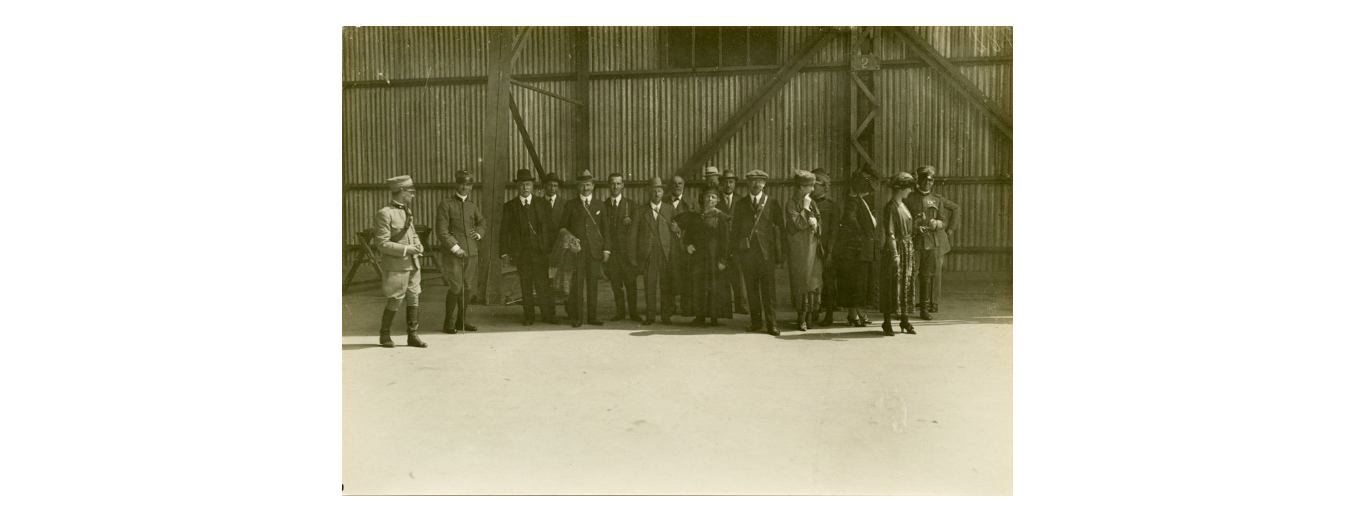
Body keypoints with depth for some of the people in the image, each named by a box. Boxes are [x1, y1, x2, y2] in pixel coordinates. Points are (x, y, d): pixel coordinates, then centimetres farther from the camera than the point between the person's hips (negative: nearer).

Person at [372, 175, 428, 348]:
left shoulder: (406, 211, 12)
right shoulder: (385, 213, -14)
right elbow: (382, 243, -17)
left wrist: (418, 245, 2)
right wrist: (406, 249, -20)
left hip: (412, 264, 7)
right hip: (395, 267, -7)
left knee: (413, 300, 8)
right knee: (394, 302, 1)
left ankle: (413, 335, 17)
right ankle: (385, 335, 19)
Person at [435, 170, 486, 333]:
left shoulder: (472, 206, 15)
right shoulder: (446, 205, -1)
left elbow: (481, 222, 32)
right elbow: (442, 231, -6)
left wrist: (479, 233, 11)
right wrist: (455, 247, -13)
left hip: (472, 252, 5)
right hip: (454, 253, -5)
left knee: (468, 287, 6)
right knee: (456, 286, -11)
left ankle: (461, 320, 18)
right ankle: (448, 322, 2)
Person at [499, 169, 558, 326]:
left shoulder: (541, 204, 7)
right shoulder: (510, 206, 7)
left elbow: (549, 227, 6)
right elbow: (504, 231, 7)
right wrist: (505, 252, 0)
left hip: (540, 251, 0)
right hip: (521, 252, 1)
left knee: (543, 285, -3)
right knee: (526, 287, 5)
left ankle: (547, 315, 4)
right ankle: (528, 316, 14)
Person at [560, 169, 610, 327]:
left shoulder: (599, 205, 13)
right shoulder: (571, 205, 10)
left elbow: (604, 228, 11)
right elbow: (563, 227, 12)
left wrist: (606, 248, 3)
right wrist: (567, 238, -6)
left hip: (595, 250, 1)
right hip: (576, 249, -1)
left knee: (593, 284, 2)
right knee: (576, 284, -5)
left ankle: (592, 316, 7)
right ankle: (577, 318, 0)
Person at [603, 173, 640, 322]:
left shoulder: (631, 204, 7)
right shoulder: (603, 206, 10)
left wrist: (630, 222, -12)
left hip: (626, 249, -1)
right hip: (611, 251, 1)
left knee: (630, 283, -2)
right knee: (616, 285, 4)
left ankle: (634, 313, 7)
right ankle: (620, 312, 12)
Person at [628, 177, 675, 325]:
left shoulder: (670, 210, 8)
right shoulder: (640, 212, 9)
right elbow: (633, 235, 7)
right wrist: (633, 258, 1)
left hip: (666, 253, 0)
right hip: (647, 255, 1)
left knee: (666, 285, -1)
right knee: (649, 286, 2)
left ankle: (666, 315, 8)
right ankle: (649, 317, 10)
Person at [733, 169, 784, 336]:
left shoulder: (772, 204, 7)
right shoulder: (740, 205, 12)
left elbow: (780, 227, 6)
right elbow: (736, 228, 13)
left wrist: (779, 252, -1)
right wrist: (737, 250, 5)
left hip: (766, 251, -2)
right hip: (747, 252, 2)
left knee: (768, 288, -5)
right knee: (751, 288, 5)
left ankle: (771, 323, 0)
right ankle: (756, 321, 16)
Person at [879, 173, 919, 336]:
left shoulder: (904, 205, 13)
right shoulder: (891, 207, -13)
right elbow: (890, 233, -18)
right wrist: (895, 253, -23)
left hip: (907, 249, 8)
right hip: (895, 248, -8)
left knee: (905, 285, 12)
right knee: (892, 285, -2)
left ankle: (904, 320, 20)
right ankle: (887, 323, 5)